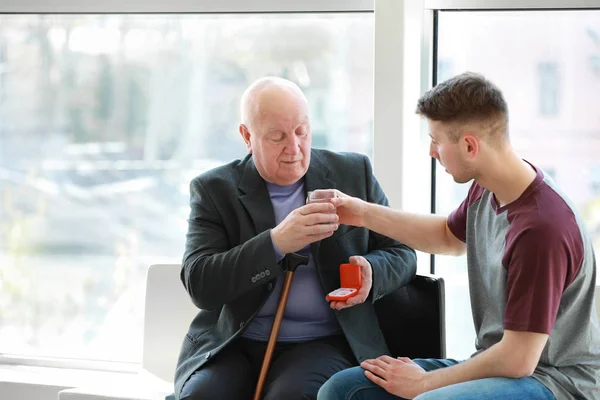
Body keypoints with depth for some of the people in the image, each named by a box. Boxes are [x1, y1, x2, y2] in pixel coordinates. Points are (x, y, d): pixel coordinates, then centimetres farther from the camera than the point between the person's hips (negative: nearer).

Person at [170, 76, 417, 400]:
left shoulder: (354, 173, 8)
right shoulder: (213, 190, 3)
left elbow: (402, 254, 13)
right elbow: (199, 284, -9)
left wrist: (371, 271, -12)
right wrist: (276, 243, -23)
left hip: (323, 343, 0)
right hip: (231, 347, 0)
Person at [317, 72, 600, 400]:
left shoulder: (542, 226, -26)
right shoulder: (486, 189, 1)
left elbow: (518, 360, -22)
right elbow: (449, 237, 26)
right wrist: (364, 214, 17)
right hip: (496, 363, 9)